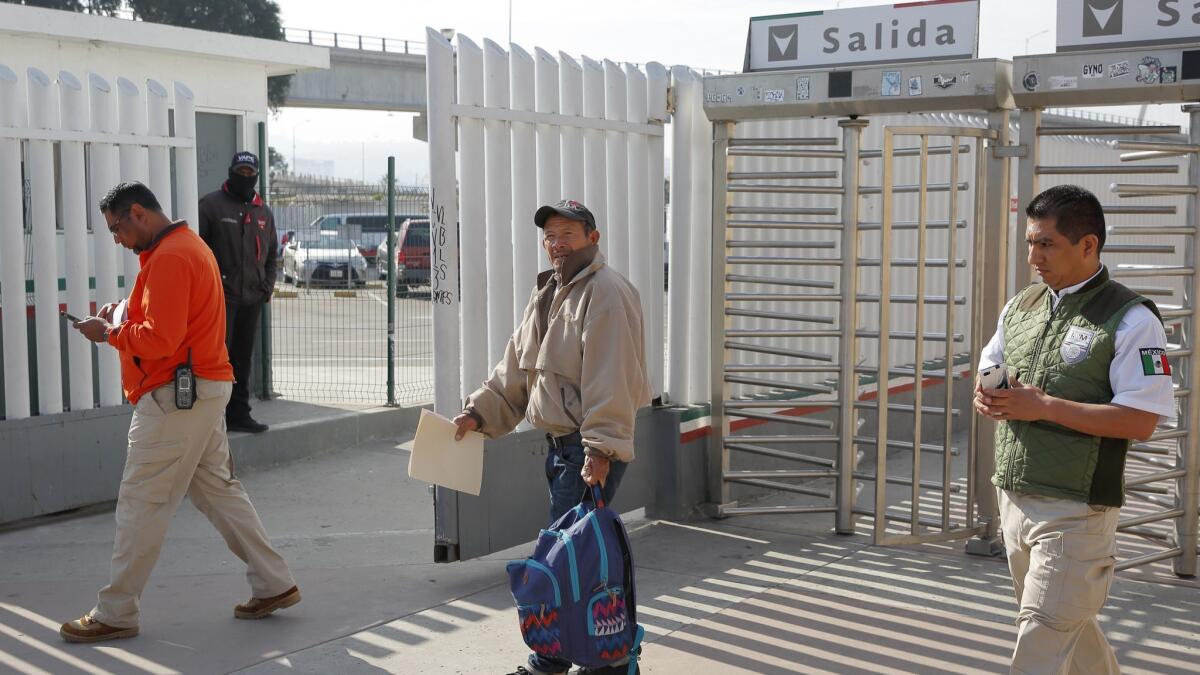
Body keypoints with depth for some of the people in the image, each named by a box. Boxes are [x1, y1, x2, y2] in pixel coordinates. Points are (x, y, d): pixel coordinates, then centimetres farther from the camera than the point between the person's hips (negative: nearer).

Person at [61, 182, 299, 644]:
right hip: (206, 391, 11)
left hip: (175, 397, -11)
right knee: (218, 490, 15)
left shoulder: (169, 258, -17)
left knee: (140, 505, -4)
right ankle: (274, 585, 18)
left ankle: (114, 615, 4)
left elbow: (160, 339, -23)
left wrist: (108, 334, -9)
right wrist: (124, 320, 8)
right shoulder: (189, 245, 17)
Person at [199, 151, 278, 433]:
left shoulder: (264, 213, 18)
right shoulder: (211, 204, -1)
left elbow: (271, 254, 25)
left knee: (243, 358, 11)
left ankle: (238, 413, 18)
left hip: (252, 297, 6)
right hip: (221, 295, -6)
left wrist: (267, 285, 11)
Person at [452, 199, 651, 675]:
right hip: (559, 443, 10)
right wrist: (479, 412, 13)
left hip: (592, 449, -9)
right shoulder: (547, 295, 18)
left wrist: (601, 447, -26)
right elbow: (515, 369, 23)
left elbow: (611, 380, -22)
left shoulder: (605, 293, -13)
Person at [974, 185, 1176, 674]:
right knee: (1072, 627, 21)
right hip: (1013, 500, 7)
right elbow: (989, 370, 21)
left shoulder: (1129, 319, -12)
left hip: (1074, 510, -7)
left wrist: (1042, 406, -22)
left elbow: (1141, 422, -19)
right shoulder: (1020, 307, 10)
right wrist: (986, 397, -5)